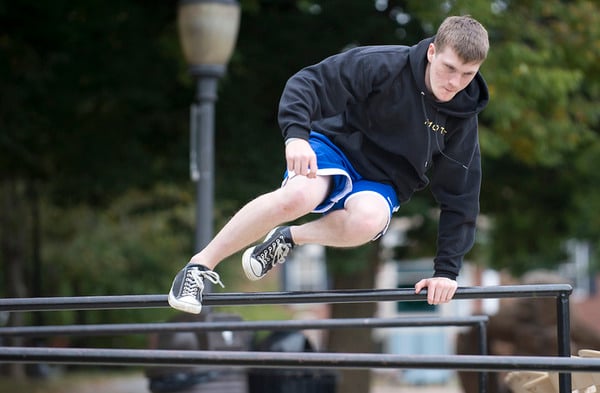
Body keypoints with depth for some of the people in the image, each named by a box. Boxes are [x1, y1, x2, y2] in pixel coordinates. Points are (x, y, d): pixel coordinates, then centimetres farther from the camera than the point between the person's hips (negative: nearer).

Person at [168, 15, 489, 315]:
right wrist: (296, 134, -35)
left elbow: (460, 198, -2)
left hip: (381, 184, 2)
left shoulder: (462, 120, -8)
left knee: (367, 220, -37)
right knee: (298, 196, -37)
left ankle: (291, 237, -6)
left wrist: (447, 269, -8)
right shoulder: (382, 65, -18)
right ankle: (200, 266, -21)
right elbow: (308, 83, -17)